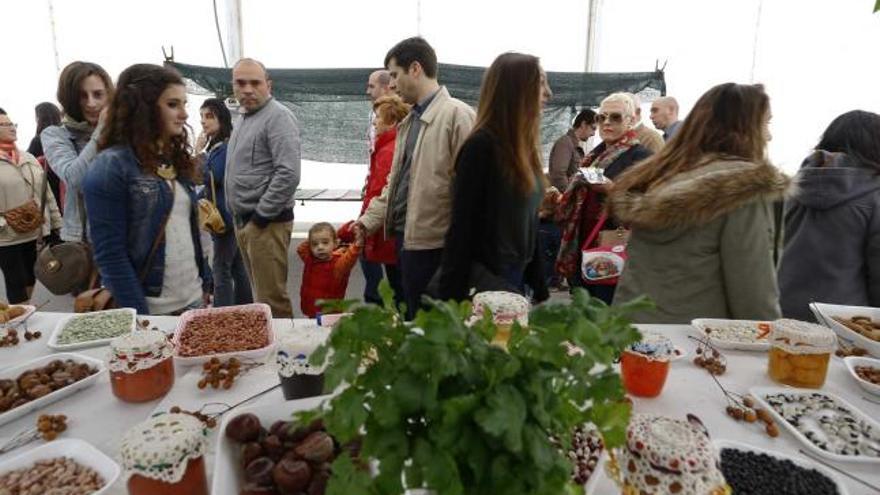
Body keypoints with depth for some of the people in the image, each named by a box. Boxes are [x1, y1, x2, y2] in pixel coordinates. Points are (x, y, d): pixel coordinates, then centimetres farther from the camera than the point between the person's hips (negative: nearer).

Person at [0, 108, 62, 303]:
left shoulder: (29, 158, 11)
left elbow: (46, 193, 12)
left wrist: (56, 225, 9)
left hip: (36, 233, 5)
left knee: (30, 281, 16)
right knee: (17, 285, 2)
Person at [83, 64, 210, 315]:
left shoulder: (176, 159, 8)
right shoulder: (110, 166, -12)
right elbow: (110, 254, -15)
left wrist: (204, 284, 10)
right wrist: (138, 318, -17)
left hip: (193, 300, 6)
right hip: (150, 310, -6)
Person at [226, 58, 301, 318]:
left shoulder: (278, 116, -12)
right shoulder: (245, 119, 17)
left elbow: (289, 174, -22)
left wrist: (261, 216, -16)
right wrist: (240, 217, 16)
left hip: (266, 222, -9)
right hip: (243, 220, 9)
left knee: (272, 301, -5)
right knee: (260, 295, 17)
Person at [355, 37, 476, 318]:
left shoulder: (456, 114, -13)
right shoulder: (408, 121, 15)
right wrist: (370, 219, 13)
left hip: (432, 245, -8)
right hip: (404, 237, 9)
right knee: (411, 320, 20)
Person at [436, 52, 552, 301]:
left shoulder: (523, 146, 8)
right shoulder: (481, 146, -15)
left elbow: (528, 226, 12)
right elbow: (461, 230, -17)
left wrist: (541, 291, 13)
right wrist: (453, 300, -18)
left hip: (517, 278, 8)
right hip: (483, 281, -8)